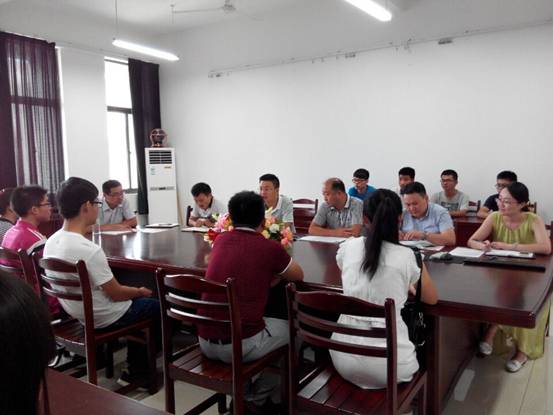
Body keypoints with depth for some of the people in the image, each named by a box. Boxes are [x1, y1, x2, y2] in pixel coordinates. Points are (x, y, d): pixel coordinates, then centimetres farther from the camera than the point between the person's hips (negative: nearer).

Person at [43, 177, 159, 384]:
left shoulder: (51, 242, -6)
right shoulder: (90, 250, -32)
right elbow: (116, 294, -22)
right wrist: (140, 292, -1)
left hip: (76, 313, 8)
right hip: (104, 319, -8)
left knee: (137, 301, 27)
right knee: (158, 305, 14)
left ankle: (136, 368, 31)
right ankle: (135, 371, 25)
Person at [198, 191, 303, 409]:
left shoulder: (220, 240, 5)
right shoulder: (270, 247, -9)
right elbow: (299, 275, 11)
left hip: (205, 342, 6)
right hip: (241, 344, -5)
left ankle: (242, 393, 37)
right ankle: (261, 395, 35)